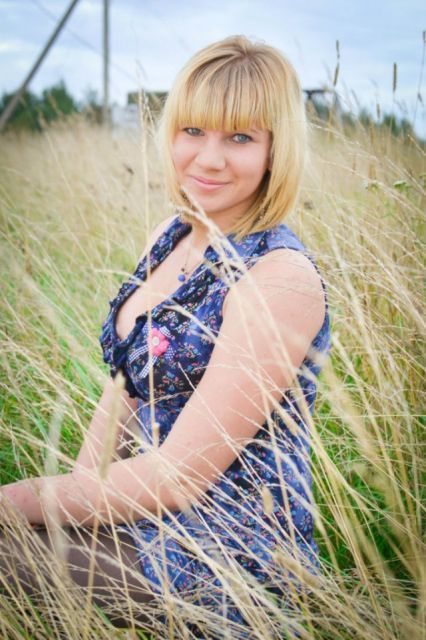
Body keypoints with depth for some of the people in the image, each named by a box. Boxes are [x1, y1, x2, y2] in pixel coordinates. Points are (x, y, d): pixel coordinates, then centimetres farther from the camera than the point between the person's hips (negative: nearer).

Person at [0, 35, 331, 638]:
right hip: (134, 511, 8)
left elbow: (177, 475, -23)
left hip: (221, 560, -7)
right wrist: (75, 495, -6)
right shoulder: (170, 237, 4)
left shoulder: (279, 278, -23)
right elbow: (124, 386, 9)